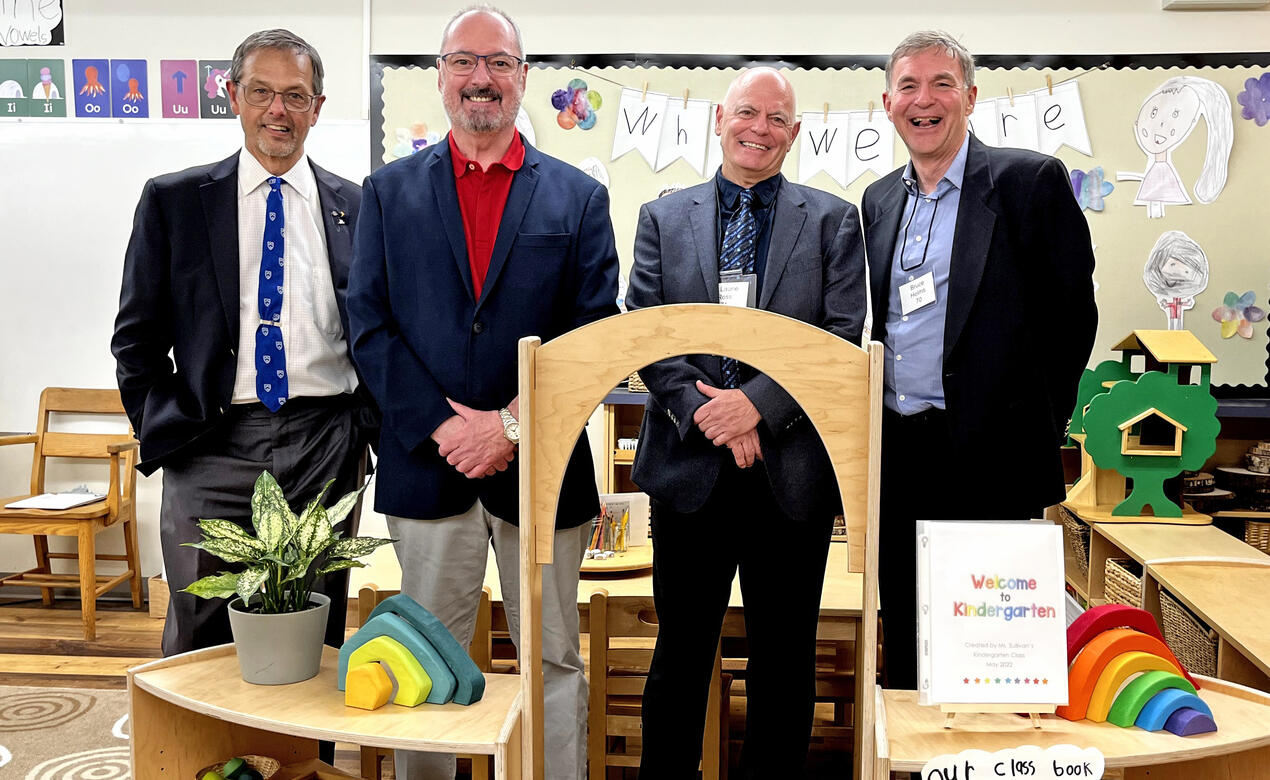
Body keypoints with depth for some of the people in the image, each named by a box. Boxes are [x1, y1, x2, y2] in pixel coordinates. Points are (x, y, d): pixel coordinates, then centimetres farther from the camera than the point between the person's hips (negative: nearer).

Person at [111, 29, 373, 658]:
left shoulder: (356, 206, 8)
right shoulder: (173, 200, 6)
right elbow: (137, 336, 7)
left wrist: (365, 421, 0)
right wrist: (163, 432, -3)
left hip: (326, 448, 1)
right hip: (214, 448, -1)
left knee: (318, 640, 9)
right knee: (201, 642, 6)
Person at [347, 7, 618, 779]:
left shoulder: (579, 197, 5)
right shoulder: (390, 191, 8)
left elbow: (595, 333, -3)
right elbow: (370, 327, 0)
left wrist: (513, 424, -13)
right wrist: (442, 426, -11)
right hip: (428, 464, 1)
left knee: (555, 661, 10)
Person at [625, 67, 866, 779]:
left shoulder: (833, 221, 6)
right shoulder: (663, 219, 9)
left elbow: (842, 339, -4)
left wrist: (756, 401, -16)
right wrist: (710, 415, -13)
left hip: (792, 471, 0)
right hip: (689, 466, 1)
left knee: (784, 658, 11)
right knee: (681, 650, 12)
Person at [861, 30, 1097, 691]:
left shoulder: (1030, 180, -4)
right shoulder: (879, 200, 13)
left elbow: (1072, 312, -4)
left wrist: (1035, 425, -5)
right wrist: (880, 427, 11)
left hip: (988, 456, -5)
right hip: (898, 455, 6)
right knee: (904, 642, 14)